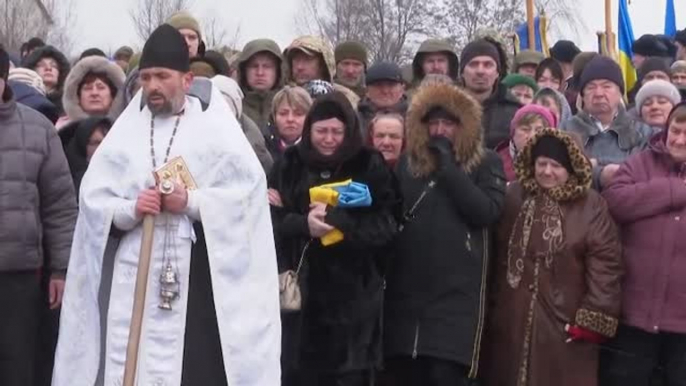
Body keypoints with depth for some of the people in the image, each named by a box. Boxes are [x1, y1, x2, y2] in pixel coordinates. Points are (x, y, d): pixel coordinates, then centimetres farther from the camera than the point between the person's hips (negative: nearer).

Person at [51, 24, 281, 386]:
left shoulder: (216, 125, 4)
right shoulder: (125, 130, 12)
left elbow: (249, 190, -5)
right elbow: (92, 196, 7)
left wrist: (193, 202, -15)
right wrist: (130, 209, -11)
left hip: (201, 274, -3)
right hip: (137, 276, 3)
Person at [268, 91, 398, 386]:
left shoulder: (370, 167, 1)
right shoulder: (289, 164, 6)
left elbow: (384, 225, -8)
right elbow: (270, 219, 0)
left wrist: (333, 218, -19)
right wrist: (303, 224, -20)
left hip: (352, 292, -1)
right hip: (301, 290, 1)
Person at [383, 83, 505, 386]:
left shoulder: (486, 164, 3)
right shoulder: (407, 162, 13)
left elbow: (487, 212, -13)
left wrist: (448, 166, -12)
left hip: (456, 293, -4)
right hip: (406, 290, 4)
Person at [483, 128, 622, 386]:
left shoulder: (590, 206, -6)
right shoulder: (514, 197, 4)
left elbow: (605, 266, -8)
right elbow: (496, 255, 10)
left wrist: (593, 319, -11)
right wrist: (492, 305, 10)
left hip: (565, 321, -3)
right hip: (511, 318, 3)